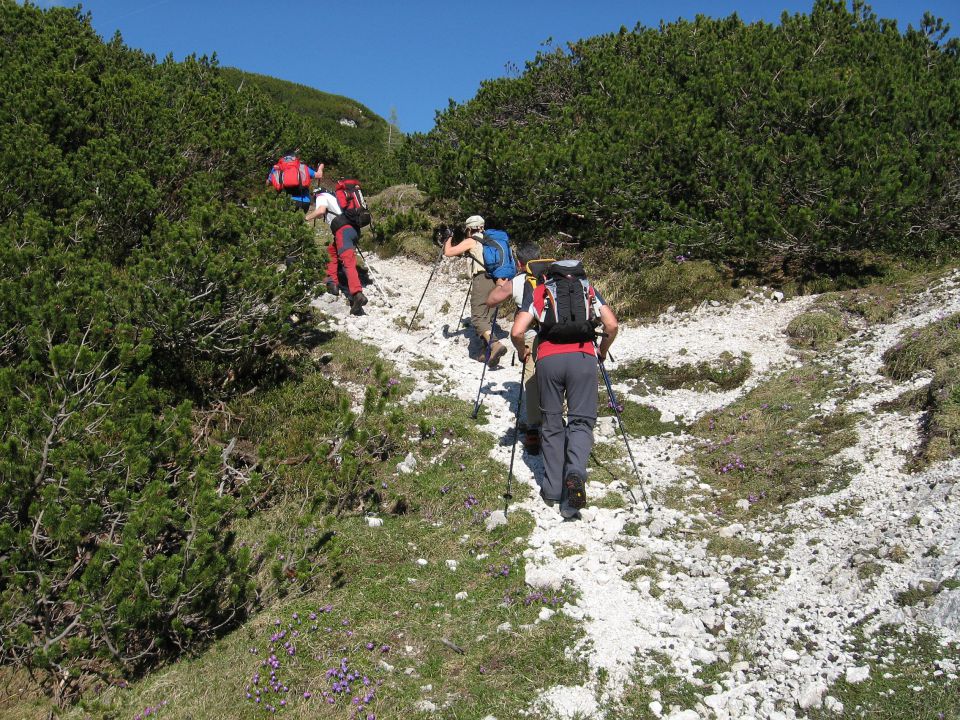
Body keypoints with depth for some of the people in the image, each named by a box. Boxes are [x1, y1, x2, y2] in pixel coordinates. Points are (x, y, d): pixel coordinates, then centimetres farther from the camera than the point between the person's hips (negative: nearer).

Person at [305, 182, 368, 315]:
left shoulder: (321, 196, 13)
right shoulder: (334, 196, 36)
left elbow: (321, 210, -8)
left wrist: (307, 217, 7)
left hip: (343, 230, -8)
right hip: (354, 230, 8)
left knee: (348, 262, -22)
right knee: (331, 251, 29)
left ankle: (357, 294, -40)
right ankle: (333, 283, 23)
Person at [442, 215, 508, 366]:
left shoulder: (471, 241, 4)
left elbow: (448, 252, 4)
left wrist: (449, 240, 22)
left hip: (481, 279, -7)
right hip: (496, 281, 7)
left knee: (478, 317, -12)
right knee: (488, 318, 13)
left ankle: (495, 344, -32)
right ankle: (487, 351, 10)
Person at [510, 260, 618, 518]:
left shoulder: (537, 292, 20)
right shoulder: (588, 289, 23)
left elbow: (516, 333, 6)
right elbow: (612, 325, 10)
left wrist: (522, 352, 26)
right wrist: (602, 351, 27)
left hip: (548, 359, 0)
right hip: (583, 358, 0)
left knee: (552, 423, 13)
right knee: (581, 420, 5)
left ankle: (553, 489, 10)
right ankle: (575, 473, -22)